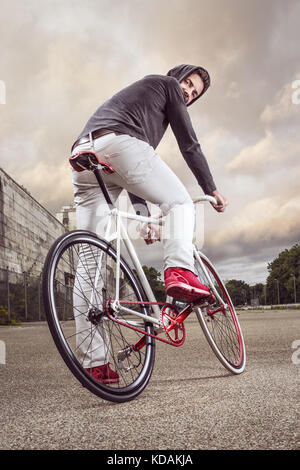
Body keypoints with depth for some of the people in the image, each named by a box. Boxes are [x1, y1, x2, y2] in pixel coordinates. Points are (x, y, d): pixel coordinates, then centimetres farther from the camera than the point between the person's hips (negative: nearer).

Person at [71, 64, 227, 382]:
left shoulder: (135, 95, 43)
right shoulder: (167, 85, 23)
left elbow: (130, 172, 35)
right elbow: (189, 144, 15)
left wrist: (144, 216, 30)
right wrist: (211, 190, 22)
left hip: (83, 157, 7)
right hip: (119, 143, -7)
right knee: (179, 202, 9)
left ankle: (95, 364, 0)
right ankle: (179, 270, -21)